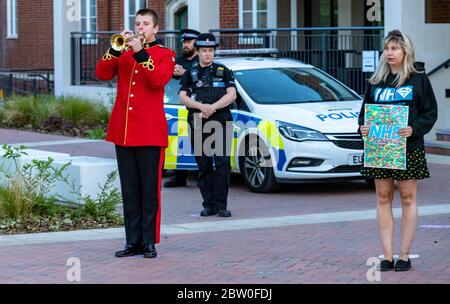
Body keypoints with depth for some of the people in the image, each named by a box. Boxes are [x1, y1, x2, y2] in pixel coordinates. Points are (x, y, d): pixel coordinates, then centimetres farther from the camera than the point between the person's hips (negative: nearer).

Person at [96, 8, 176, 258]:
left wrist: (140, 52, -20)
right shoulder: (122, 53, 15)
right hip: (122, 131, 4)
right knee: (129, 191, 6)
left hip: (150, 132, -4)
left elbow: (159, 80, -15)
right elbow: (102, 74, 0)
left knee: (150, 190, -1)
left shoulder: (165, 55, 4)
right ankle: (133, 242, 10)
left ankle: (149, 242, 4)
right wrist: (117, 48, -12)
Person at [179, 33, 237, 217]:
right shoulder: (190, 74, 15)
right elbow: (183, 97, 2)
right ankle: (208, 205, 6)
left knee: (222, 163, -11)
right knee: (204, 166, 1)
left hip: (221, 122, -1)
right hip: (198, 125, 1)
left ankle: (221, 205, -9)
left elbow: (232, 95, 1)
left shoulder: (223, 72, 13)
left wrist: (212, 107, -11)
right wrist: (201, 106, -15)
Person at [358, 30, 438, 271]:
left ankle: (404, 256, 7)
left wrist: (414, 129, -19)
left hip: (409, 148, -3)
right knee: (383, 199, 3)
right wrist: (363, 127, -6)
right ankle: (388, 256, 6)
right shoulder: (376, 81, 10)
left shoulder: (418, 78, 0)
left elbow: (430, 113, -2)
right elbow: (365, 110, 15)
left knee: (408, 199, 2)